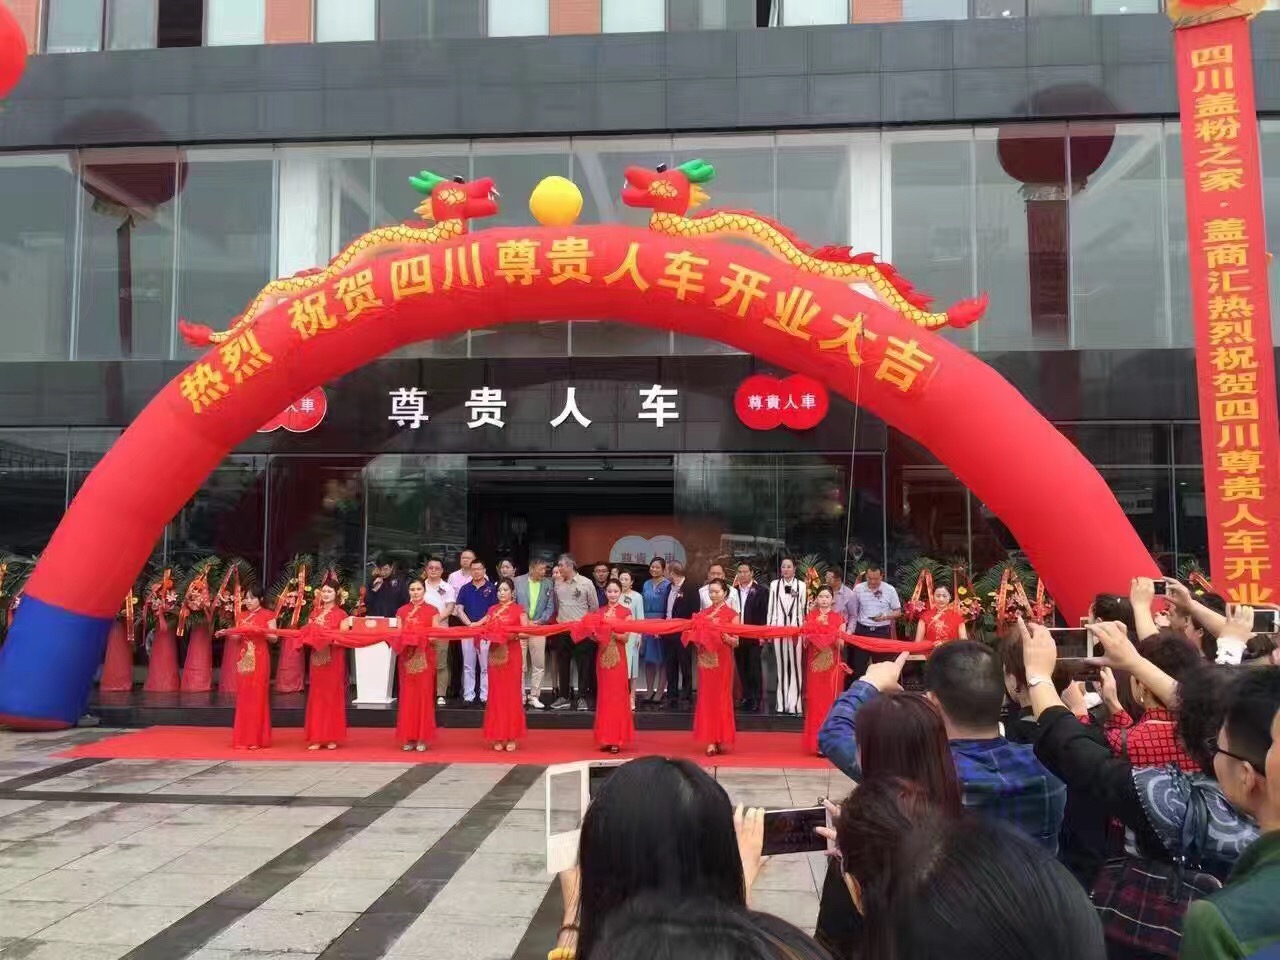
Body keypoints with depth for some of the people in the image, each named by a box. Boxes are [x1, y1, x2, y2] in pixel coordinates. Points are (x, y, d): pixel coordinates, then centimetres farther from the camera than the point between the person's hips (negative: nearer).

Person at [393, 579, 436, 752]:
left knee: (424, 694, -2)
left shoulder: (432, 610, 4)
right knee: (407, 695, 2)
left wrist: (428, 639, -19)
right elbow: (398, 634, 10)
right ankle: (408, 737, 7)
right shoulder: (402, 611, 12)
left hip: (425, 657, -2)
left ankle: (422, 737, 3)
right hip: (406, 657, 2)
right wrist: (400, 641, -10)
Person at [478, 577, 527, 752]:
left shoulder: (518, 609, 0)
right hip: (495, 653, 4)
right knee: (496, 694, 4)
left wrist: (515, 635, -25)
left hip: (511, 654, -4)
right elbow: (478, 625, 11)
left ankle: (511, 736, 3)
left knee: (511, 693, -2)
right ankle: (498, 736, 9)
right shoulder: (492, 609, 12)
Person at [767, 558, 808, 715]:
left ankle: (793, 703, 0)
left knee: (795, 665, -3)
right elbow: (771, 608, 8)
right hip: (778, 627, 2)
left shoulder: (801, 586, 1)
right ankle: (782, 703, 10)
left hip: (795, 628, -2)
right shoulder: (774, 585, 6)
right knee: (781, 665, 5)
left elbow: (805, 609, 2)